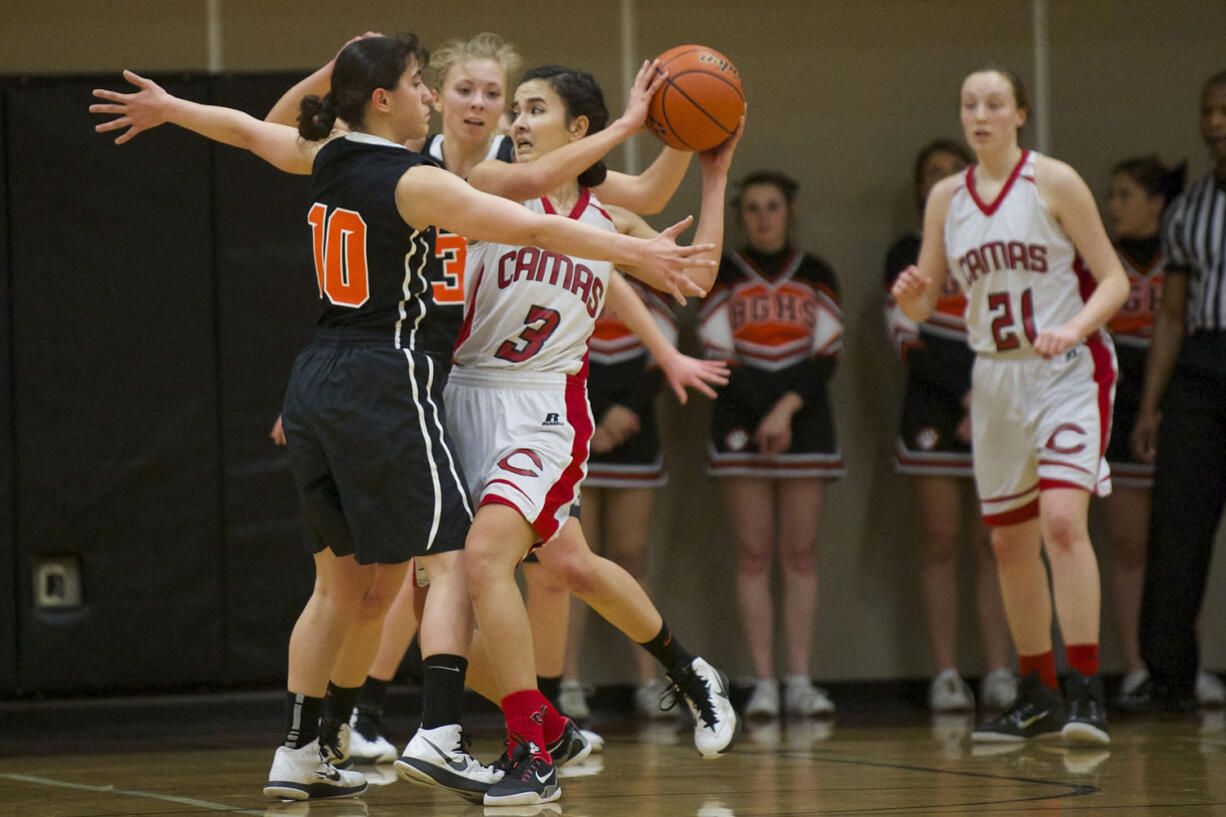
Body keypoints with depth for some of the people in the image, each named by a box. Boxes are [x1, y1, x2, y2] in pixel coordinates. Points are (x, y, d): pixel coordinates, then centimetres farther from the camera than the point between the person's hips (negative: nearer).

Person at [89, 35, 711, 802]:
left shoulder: (326, 159, 9)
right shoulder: (415, 182, -13)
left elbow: (246, 128, 28)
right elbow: (532, 228, -20)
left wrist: (167, 106, 46)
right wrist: (635, 251, -22)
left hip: (318, 384, 8)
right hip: (389, 384, -8)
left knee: (342, 578, 16)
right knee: (452, 560, -9)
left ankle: (299, 753, 17)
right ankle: (440, 734, -25)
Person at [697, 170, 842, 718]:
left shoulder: (816, 277, 10)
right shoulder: (722, 276, 6)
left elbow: (827, 355, 3)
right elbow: (717, 355, -2)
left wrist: (789, 405, -12)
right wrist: (764, 417, -11)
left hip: (805, 423, 1)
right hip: (741, 425, -1)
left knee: (800, 553, -1)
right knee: (754, 555, -3)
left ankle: (800, 680, 1)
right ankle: (763, 682, -2)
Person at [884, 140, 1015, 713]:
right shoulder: (908, 255, 9)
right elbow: (907, 339, -1)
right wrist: (969, 393, -10)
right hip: (934, 410, -1)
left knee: (995, 542, -3)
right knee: (940, 543, -3)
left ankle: (999, 672, -3)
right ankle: (946, 674, -3)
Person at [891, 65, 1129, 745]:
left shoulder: (1053, 181, -7)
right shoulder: (946, 198, 6)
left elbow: (1113, 280, -6)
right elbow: (924, 304, 10)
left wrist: (1072, 330, -24)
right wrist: (910, 295, -14)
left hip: (1068, 371, -5)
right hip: (996, 378, 6)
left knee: (1062, 519, -22)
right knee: (1009, 542, 9)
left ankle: (1087, 692, -22)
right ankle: (1039, 696, 23)